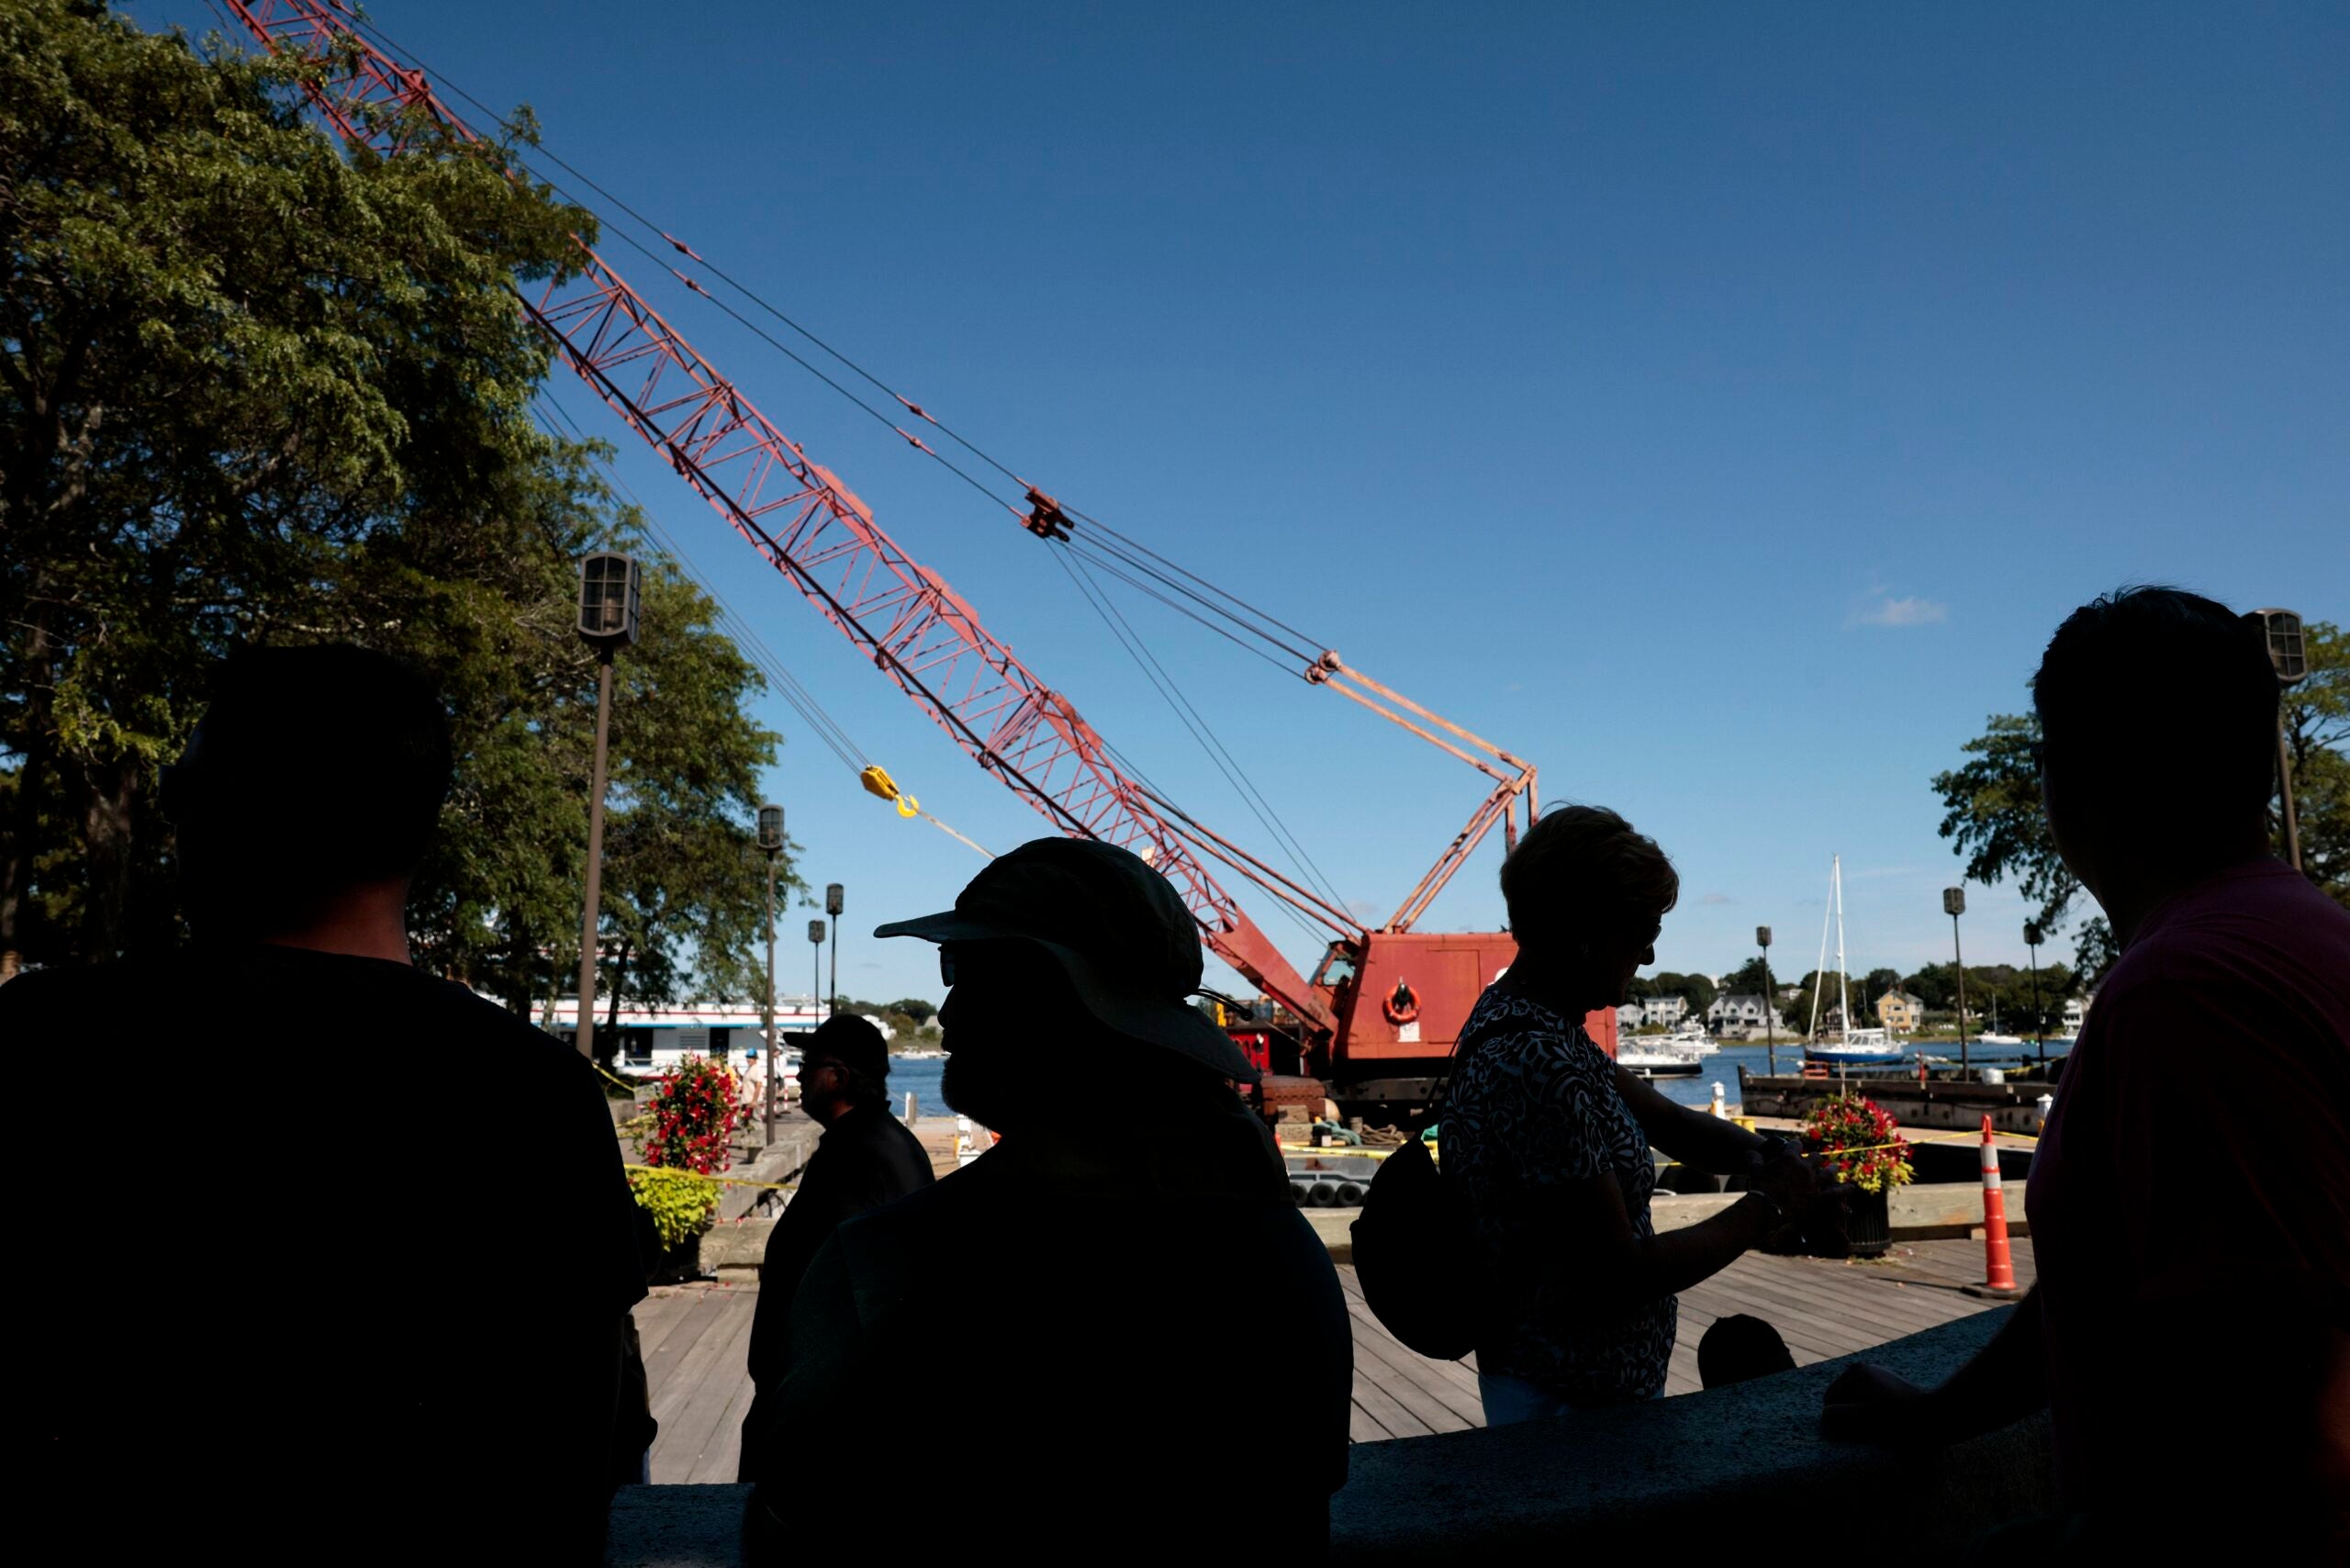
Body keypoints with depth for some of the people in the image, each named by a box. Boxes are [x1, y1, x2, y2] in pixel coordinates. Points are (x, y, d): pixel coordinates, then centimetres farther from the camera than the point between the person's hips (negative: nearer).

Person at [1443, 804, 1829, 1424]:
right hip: (1569, 1403, -9)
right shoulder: (1532, 1064, -29)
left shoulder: (1539, 1025, 3)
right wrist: (1765, 1209, -14)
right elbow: (1621, 1273, -25)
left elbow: (1667, 1121, 10)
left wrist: (1762, 1156, -9)